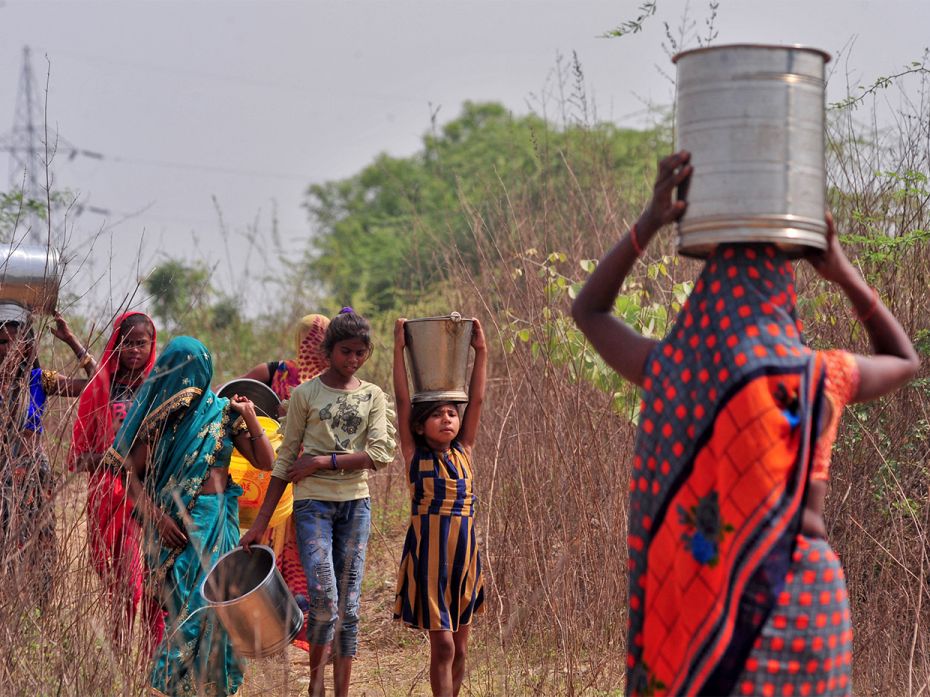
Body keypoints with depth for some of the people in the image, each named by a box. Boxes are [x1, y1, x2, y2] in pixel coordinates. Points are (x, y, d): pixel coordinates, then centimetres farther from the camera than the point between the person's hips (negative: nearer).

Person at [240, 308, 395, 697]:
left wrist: (324, 461, -12)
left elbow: (381, 454, -4)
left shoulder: (373, 396, 9)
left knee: (348, 604, 4)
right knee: (324, 597, -15)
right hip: (313, 503, -3)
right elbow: (285, 460, 1)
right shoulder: (305, 394, 1)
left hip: (356, 502, 3)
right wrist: (261, 521, -2)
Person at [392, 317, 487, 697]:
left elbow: (476, 399, 6)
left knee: (459, 648, 10)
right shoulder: (416, 454, -2)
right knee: (442, 644, -8)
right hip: (429, 551, -5)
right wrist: (399, 349, -9)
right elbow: (402, 400, -7)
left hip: (464, 551, 5)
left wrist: (481, 350, 1)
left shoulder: (463, 451, 8)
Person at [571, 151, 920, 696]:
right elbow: (905, 361, 17)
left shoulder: (670, 369, -2)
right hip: (799, 595, -1)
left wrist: (648, 224, 9)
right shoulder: (817, 381, -5)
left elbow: (589, 311, 17)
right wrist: (846, 275, 12)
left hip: (698, 598, 2)